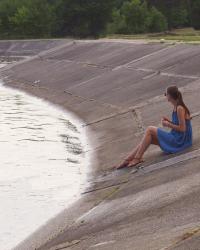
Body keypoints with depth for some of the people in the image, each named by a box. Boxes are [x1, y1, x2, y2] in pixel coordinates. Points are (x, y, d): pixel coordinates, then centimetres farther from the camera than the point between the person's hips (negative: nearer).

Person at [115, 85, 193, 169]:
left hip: (179, 141, -9)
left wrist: (168, 125, -11)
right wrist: (168, 121, 2)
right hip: (176, 138, 9)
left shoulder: (180, 109, -20)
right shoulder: (176, 107, 9)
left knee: (149, 130, -11)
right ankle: (127, 160, 0)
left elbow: (182, 128, -21)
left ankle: (137, 158, -8)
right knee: (148, 138, 3)